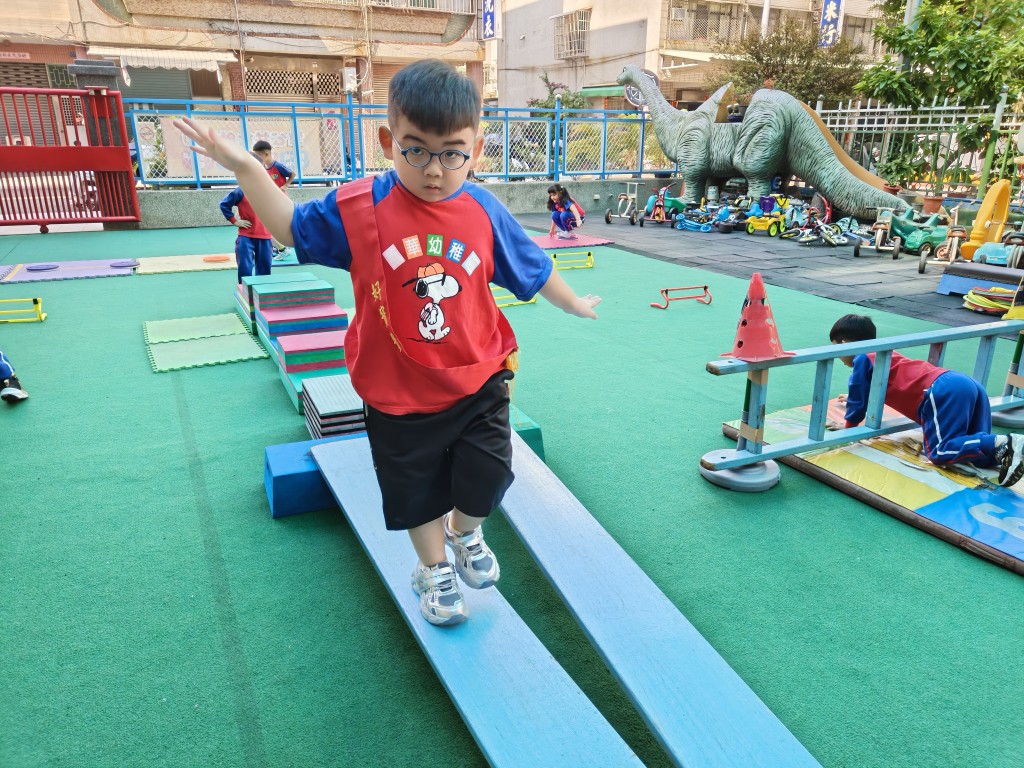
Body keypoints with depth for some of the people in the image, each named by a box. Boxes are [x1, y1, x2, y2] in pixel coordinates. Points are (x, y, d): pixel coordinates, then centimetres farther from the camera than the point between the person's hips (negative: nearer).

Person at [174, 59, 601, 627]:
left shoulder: (484, 212, -8)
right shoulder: (358, 208, -13)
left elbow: (533, 269, 7)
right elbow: (293, 229, 4)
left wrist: (575, 305, 19)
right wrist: (242, 166, -5)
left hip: (477, 381, 1)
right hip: (399, 394, 0)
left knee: (486, 478, 8)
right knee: (417, 490, 16)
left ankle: (466, 533, 45)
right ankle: (433, 569, 46)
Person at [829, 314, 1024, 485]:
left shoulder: (862, 360, 4)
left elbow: (858, 401, 9)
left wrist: (849, 426, 26)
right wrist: (854, 397, 68)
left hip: (944, 392, -9)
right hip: (967, 383, 9)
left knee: (941, 451, -15)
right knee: (977, 446, 10)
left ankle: (1003, 443, -28)